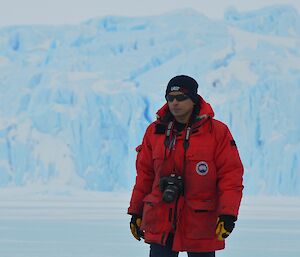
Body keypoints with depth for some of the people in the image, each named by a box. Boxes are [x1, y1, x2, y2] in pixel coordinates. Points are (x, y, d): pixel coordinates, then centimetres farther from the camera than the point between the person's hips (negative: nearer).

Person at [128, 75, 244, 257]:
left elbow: (231, 174, -7)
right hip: (161, 224, 3)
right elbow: (145, 174, 13)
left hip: (201, 227, -2)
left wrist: (228, 214, -16)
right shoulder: (155, 131, 6)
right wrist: (136, 211, 14)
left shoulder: (217, 132, -5)